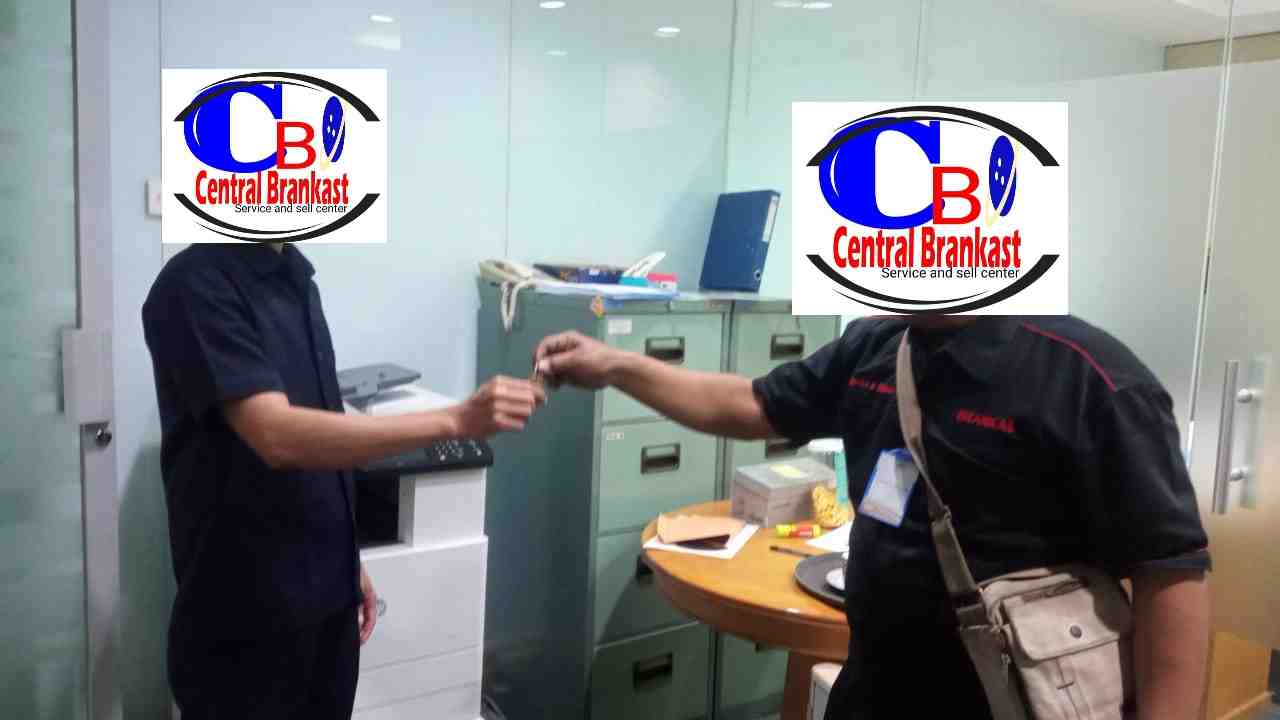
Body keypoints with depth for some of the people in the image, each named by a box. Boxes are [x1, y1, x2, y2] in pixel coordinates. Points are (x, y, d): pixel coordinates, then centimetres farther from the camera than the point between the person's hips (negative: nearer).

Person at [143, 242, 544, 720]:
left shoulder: (297, 278, 8)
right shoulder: (197, 283, -17)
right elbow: (279, 436, -27)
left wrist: (345, 564, 14)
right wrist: (456, 420, -29)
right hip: (242, 616, -7)